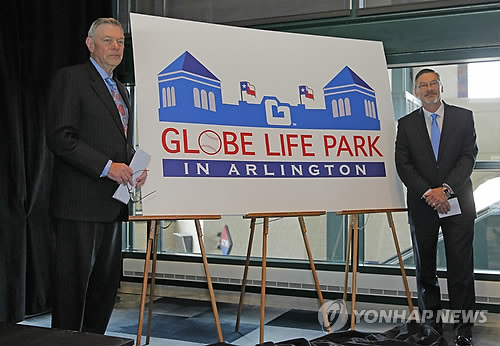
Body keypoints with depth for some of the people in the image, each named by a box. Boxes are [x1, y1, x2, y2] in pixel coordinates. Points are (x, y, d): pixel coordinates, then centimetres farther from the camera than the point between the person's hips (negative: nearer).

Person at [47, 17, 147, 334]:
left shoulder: (121, 89, 21)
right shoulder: (71, 78, -4)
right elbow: (60, 136, -14)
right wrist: (106, 166, -18)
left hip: (113, 203, 8)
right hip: (80, 203, -8)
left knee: (107, 282, 12)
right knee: (73, 282, -3)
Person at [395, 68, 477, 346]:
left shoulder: (463, 117, 6)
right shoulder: (406, 124, 7)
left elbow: (469, 156, -3)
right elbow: (403, 164, -1)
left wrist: (446, 189, -14)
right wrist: (428, 193, -12)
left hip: (457, 202, -1)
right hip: (422, 205, 1)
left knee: (461, 268, -1)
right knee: (425, 270, 7)